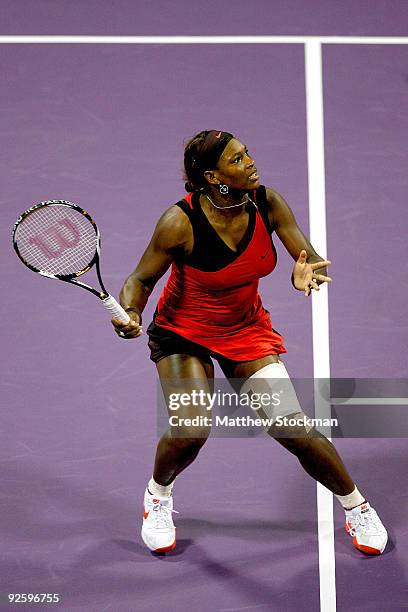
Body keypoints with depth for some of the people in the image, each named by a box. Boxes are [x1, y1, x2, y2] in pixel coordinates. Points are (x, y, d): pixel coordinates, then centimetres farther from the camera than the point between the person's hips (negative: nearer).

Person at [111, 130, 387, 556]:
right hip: (183, 333, -3)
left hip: (248, 329, 3)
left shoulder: (268, 204, -16)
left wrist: (306, 271, -36)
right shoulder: (181, 221, -26)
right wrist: (130, 313, -37)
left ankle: (357, 508, 18)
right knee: (191, 430, -24)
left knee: (294, 429, -8)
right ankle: (158, 495, 11)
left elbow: (310, 257, -12)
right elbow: (142, 279, -16)